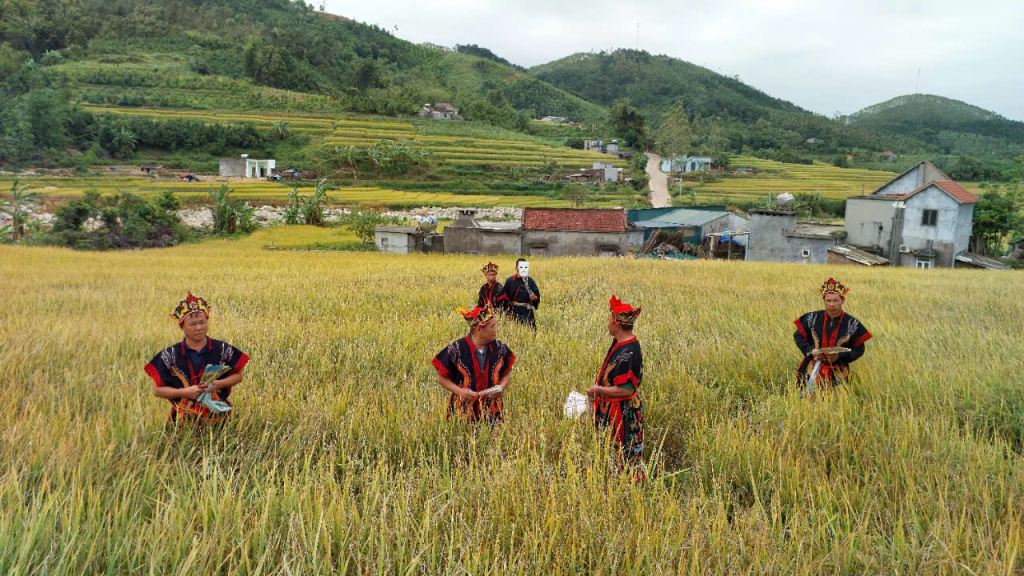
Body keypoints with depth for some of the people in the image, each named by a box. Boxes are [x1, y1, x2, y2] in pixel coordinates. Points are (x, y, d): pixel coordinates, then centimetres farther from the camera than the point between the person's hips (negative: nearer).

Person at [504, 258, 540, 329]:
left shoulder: (530, 281, 4)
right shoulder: (509, 281, 3)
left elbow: (537, 295, 5)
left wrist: (534, 298, -19)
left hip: (527, 313, 0)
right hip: (514, 312, 0)